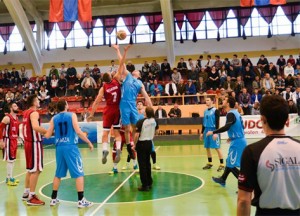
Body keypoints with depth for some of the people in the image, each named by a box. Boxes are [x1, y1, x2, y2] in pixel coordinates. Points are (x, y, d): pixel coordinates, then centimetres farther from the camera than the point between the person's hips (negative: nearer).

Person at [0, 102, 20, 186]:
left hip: (14, 140, 9)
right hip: (9, 140, -9)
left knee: (13, 159, 13)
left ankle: (9, 177, 23)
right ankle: (9, 179, 3)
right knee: (10, 160, -5)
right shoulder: (7, 118, -15)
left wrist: (17, 137, 18)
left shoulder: (16, 118, 11)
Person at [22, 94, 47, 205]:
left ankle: (26, 193, 28)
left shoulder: (26, 113, 14)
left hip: (28, 142, 10)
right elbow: (35, 127, -34)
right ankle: (31, 197, -3)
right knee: (36, 170, -6)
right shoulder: (34, 113, -16)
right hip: (34, 143, -10)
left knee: (30, 169, 19)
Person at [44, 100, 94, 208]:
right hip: (71, 147, -5)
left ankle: (53, 199, 25)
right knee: (79, 174, 0)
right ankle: (81, 200, -2)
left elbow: (47, 135, 5)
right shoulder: (72, 115, -3)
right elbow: (78, 131, -12)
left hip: (59, 147, 5)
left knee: (58, 174, 19)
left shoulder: (54, 118, 8)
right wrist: (89, 142, -5)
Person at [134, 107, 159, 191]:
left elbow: (137, 135, -19)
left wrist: (134, 144, -7)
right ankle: (149, 183, 24)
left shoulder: (141, 122, -18)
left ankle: (145, 185, 3)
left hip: (141, 143, -5)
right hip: (149, 143, 5)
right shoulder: (154, 121, -2)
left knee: (142, 164, 1)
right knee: (147, 163, 17)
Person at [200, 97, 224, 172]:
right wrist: (202, 132, 17)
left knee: (217, 148, -6)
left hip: (213, 130, -7)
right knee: (207, 147, 11)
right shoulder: (205, 111, 12)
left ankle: (222, 164, 0)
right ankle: (210, 163, 23)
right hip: (206, 130, 7)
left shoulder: (215, 111, -8)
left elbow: (217, 122, -13)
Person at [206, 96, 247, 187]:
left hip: (237, 142, -10)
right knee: (229, 161, 23)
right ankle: (222, 179, 40)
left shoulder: (230, 114, -18)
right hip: (239, 140, 10)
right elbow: (241, 127, 20)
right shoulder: (235, 112, 11)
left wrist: (213, 132, -27)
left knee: (231, 165, -4)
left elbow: (226, 127, -33)